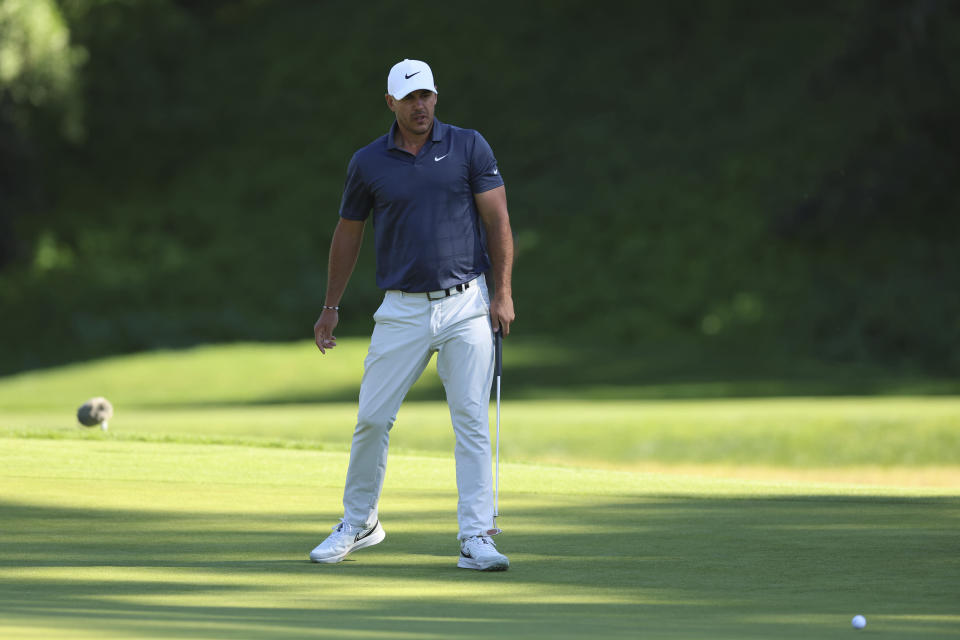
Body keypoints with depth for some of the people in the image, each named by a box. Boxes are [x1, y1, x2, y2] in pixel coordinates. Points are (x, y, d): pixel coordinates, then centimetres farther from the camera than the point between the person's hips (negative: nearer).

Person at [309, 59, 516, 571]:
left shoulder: (468, 147, -1)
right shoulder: (368, 162, 3)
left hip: (466, 304, -1)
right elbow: (348, 233, 15)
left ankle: (476, 537, -5)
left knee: (471, 420, -6)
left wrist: (503, 293, -8)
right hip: (402, 311, 1)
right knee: (372, 419, 2)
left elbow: (497, 221, -1)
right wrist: (331, 307, 17)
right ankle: (358, 524, 21)